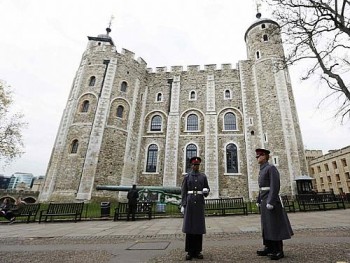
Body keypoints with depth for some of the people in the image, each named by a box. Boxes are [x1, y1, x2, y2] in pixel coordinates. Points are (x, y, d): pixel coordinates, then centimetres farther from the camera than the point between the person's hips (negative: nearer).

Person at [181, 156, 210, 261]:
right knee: (189, 225, 1)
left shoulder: (203, 176, 8)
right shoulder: (187, 176, 4)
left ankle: (197, 250, 17)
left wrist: (206, 191, -15)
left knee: (199, 225, 4)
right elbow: (183, 191, 2)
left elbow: (207, 189, 11)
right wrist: (183, 205, -5)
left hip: (200, 203, 1)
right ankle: (190, 251, 13)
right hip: (189, 203, -1)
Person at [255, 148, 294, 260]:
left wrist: (270, 202, -24)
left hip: (271, 200, -9)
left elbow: (275, 186, -20)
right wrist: (259, 201, 18)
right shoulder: (262, 170, 17)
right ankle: (269, 248, 18)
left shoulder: (271, 168, -12)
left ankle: (279, 250, 6)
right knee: (266, 224, 11)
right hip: (264, 201, 9)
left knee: (274, 225, -4)